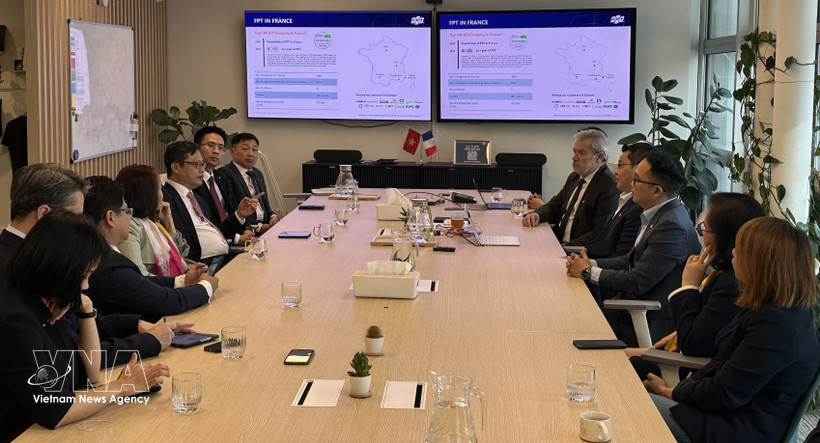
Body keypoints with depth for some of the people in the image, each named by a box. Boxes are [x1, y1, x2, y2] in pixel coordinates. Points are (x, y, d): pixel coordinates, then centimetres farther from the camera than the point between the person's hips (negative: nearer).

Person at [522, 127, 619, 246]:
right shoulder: (574, 177, 15)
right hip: (558, 242, 8)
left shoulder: (609, 186, -14)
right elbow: (554, 207, 17)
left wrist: (567, 246, -24)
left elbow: (600, 234, -19)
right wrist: (536, 215, -5)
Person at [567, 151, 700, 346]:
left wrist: (589, 272, -12)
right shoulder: (658, 215, 9)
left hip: (654, 323, -9)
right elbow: (631, 260, 15)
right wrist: (590, 263, 0)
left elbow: (638, 282, -24)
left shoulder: (672, 227, -24)